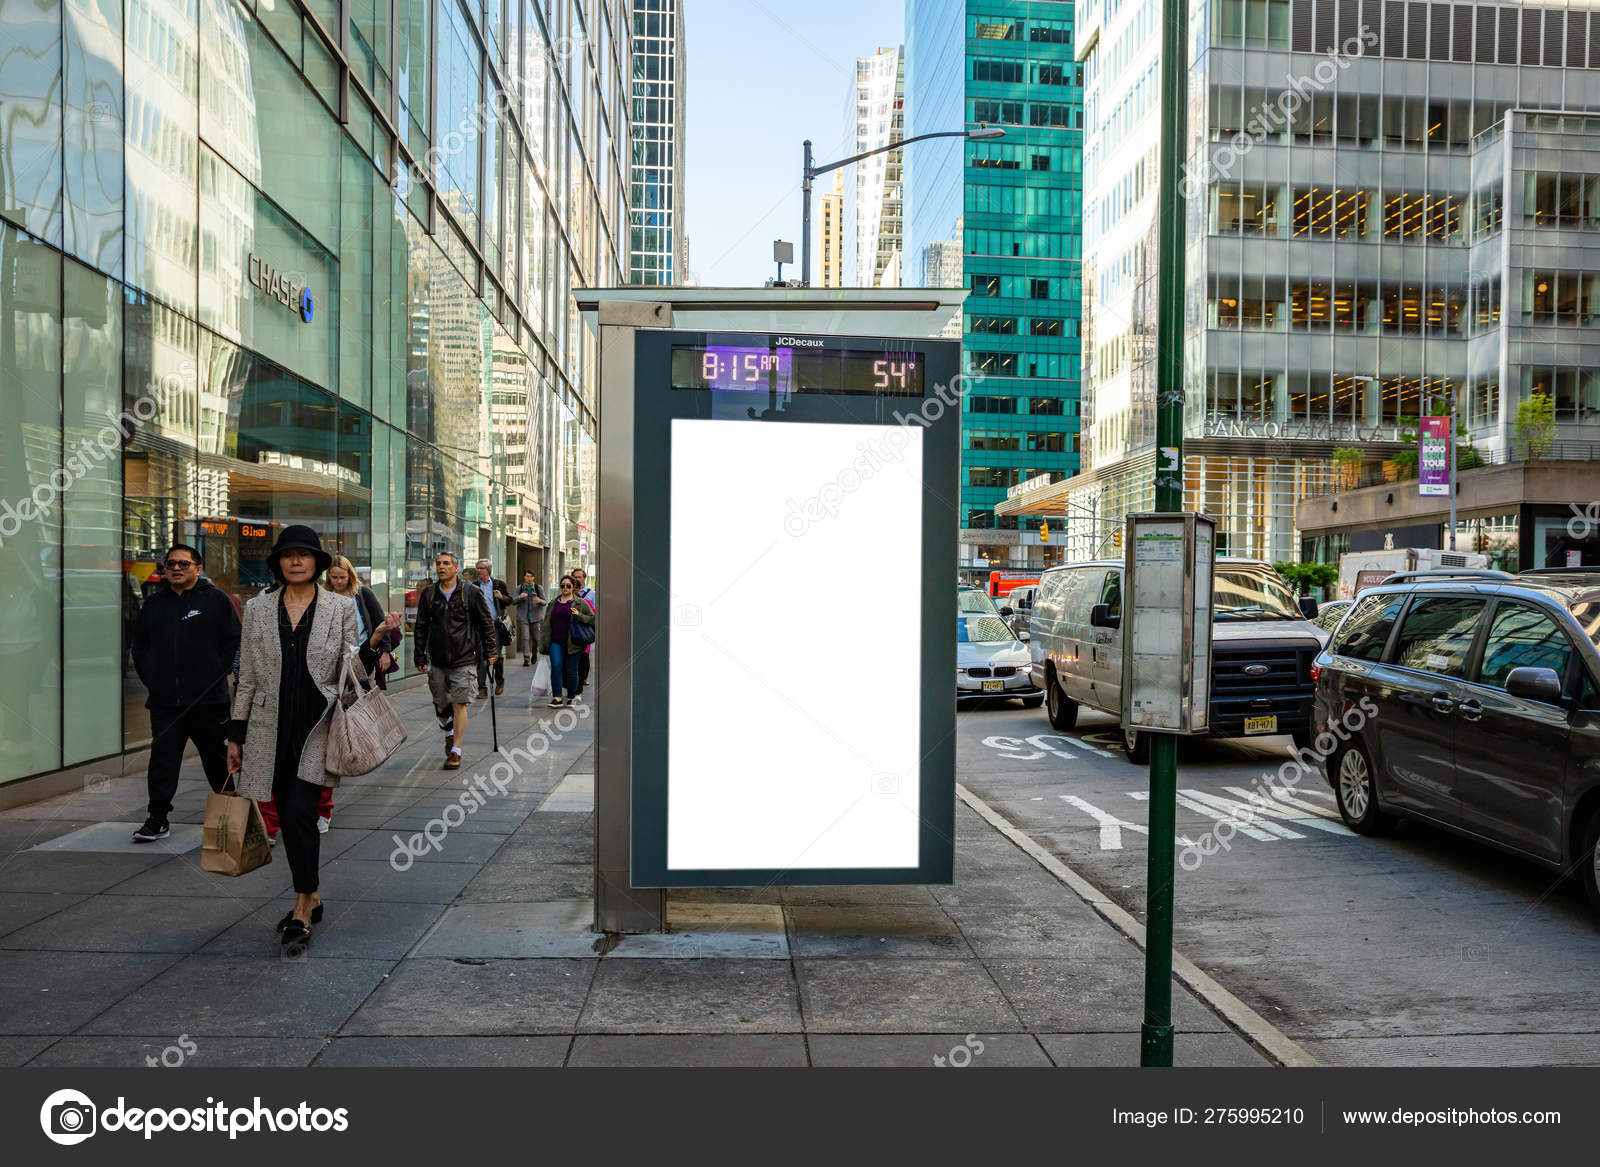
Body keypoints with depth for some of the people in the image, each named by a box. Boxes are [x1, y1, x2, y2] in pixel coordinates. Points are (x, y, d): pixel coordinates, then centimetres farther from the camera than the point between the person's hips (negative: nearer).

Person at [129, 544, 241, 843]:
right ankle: (157, 819, 9)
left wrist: (217, 674, -7)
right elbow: (139, 647, 19)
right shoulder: (153, 603, 13)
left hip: (208, 700, -3)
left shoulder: (216, 600, 0)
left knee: (217, 759, 8)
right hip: (164, 701, 3)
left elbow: (234, 641, -1)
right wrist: (150, 679, 7)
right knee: (162, 759, 2)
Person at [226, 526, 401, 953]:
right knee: (289, 819, 9)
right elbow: (247, 678, 10)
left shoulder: (340, 606, 2)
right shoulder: (257, 608, 8)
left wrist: (374, 642, -15)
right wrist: (235, 735, 9)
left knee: (299, 813, -13)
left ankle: (303, 907, -2)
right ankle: (311, 899, 26)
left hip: (318, 726, -3)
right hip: (272, 729, 3)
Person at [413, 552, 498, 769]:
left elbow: (486, 623, 4)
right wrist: (420, 657, 6)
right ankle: (449, 735, 40)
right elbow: (421, 627, 10)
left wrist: (489, 651, 3)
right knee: (441, 705, 12)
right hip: (437, 660, 3)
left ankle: (456, 751, 0)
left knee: (459, 704, -7)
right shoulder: (428, 594, 5)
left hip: (464, 659, -3)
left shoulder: (471, 593, -3)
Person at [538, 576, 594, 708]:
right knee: (556, 666, -11)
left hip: (572, 642, -3)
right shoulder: (553, 603, 15)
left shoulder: (580, 603, 3)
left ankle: (572, 697, 17)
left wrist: (580, 616, -15)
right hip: (555, 641, 3)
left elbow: (593, 618, 2)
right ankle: (557, 698, -10)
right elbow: (546, 622, 21)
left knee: (571, 670, 3)